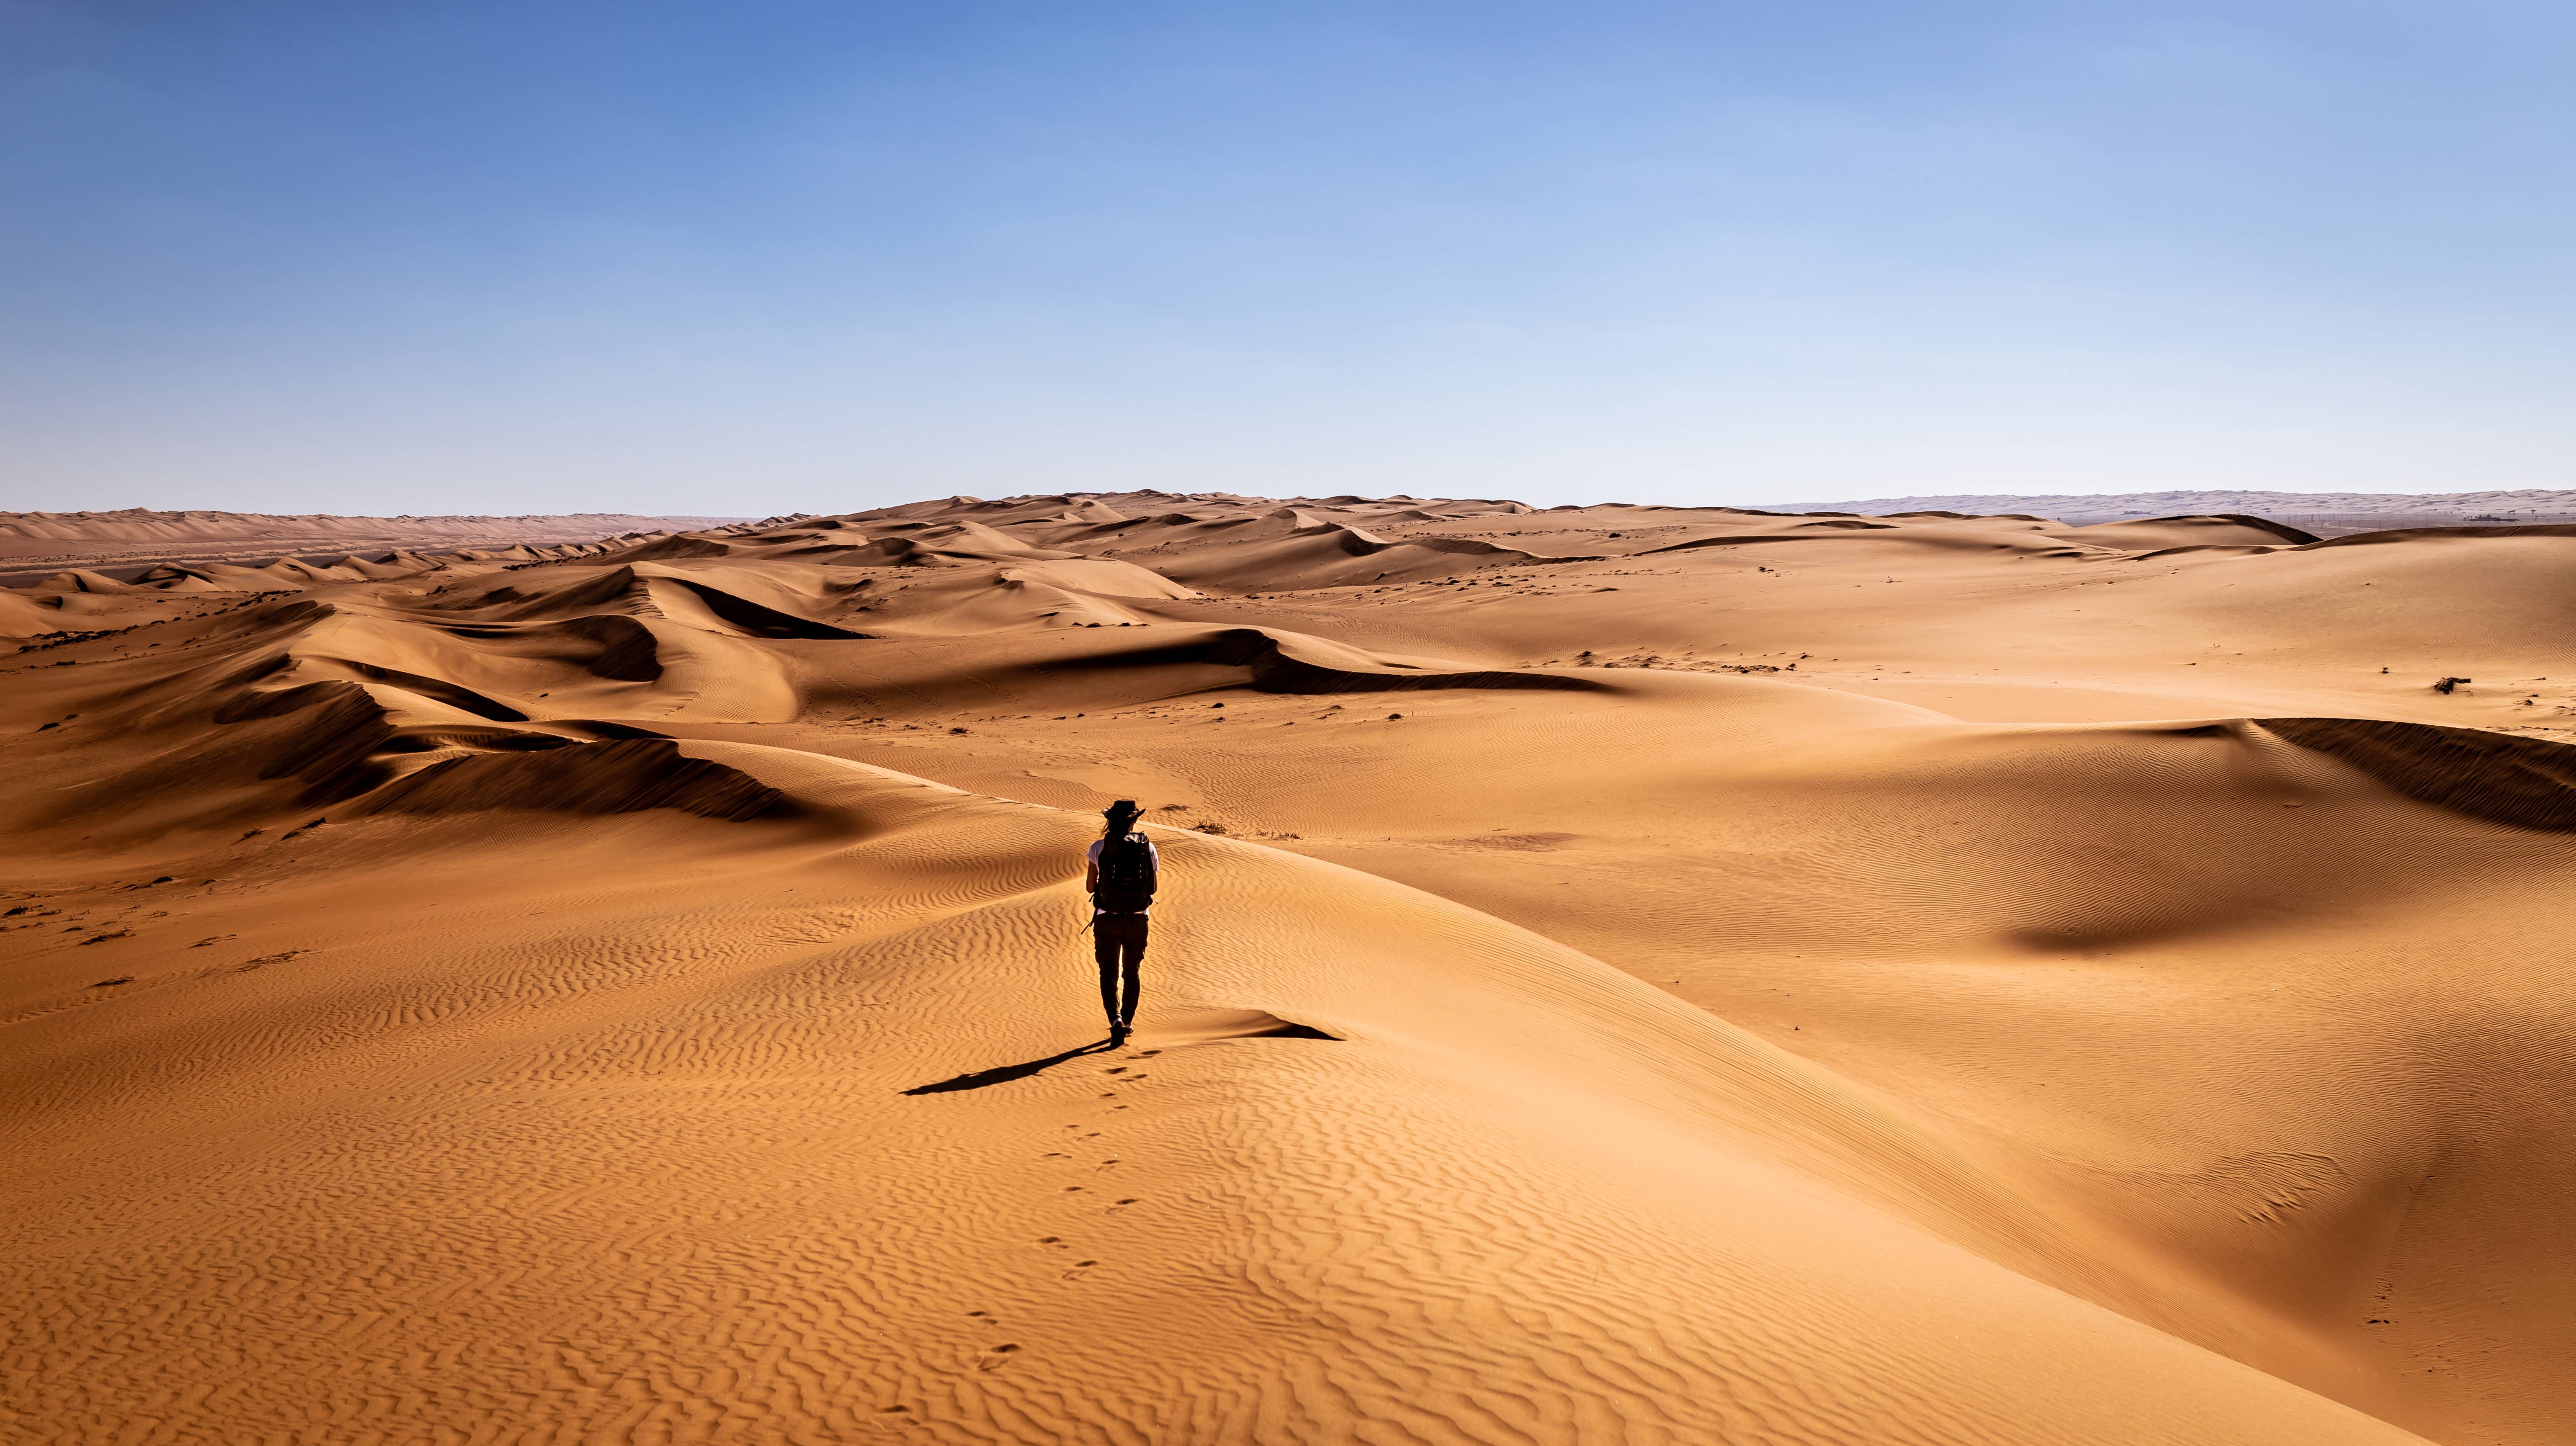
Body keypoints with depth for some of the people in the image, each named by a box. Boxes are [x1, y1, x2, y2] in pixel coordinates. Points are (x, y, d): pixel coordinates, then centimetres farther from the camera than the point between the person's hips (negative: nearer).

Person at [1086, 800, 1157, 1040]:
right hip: (1138, 920, 2)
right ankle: (1127, 1022, 29)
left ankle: (1116, 1019, -15)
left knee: (1109, 974, 7)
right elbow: (1153, 887, 5)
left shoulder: (1099, 847, -6)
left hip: (1107, 919, -2)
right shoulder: (1148, 848, -3)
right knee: (1131, 973, 20)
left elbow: (1090, 886, -1)